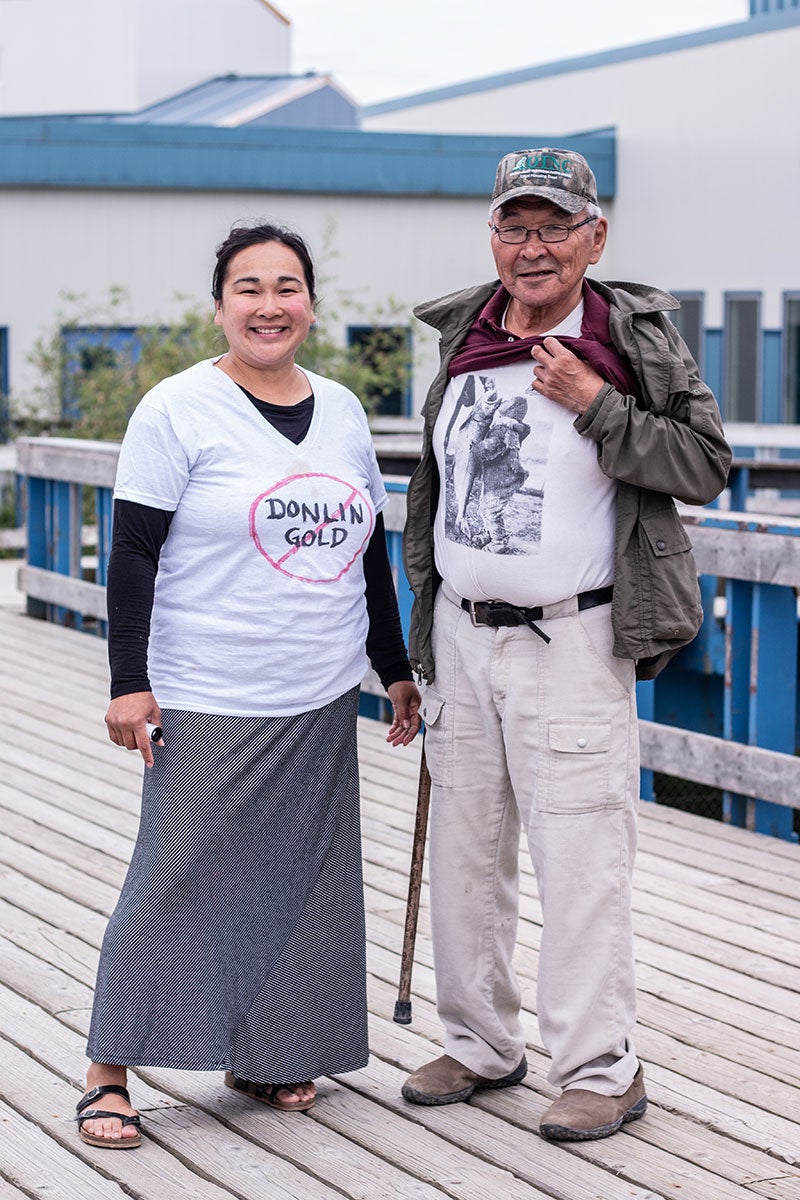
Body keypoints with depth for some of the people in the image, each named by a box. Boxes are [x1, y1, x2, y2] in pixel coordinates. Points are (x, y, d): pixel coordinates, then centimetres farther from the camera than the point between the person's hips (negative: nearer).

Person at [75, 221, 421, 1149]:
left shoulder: (341, 410, 11)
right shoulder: (179, 410, -7)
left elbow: (368, 553, 18)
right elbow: (133, 556, -9)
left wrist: (394, 669, 18)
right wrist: (129, 681, -14)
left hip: (320, 706, 6)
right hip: (210, 706, -6)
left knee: (296, 880, 10)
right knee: (178, 880, -4)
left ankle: (262, 1055, 23)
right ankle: (109, 1070, 6)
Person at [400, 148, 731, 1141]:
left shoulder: (634, 337, -5)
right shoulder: (463, 341, 10)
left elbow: (705, 465, -12)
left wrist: (595, 404, -21)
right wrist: (424, 628, 21)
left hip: (572, 641, -6)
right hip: (462, 636, 6)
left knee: (581, 858, -7)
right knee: (466, 854, 12)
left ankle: (602, 1068, 3)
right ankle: (481, 1042, 26)